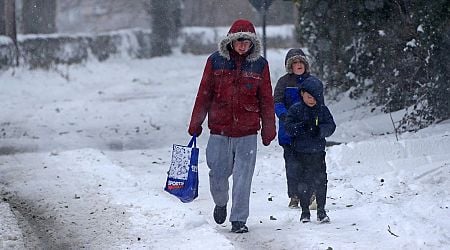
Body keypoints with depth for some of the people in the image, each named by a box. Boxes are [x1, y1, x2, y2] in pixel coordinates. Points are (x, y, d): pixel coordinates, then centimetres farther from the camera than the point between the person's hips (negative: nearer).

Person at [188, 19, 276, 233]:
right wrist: (195, 123, 5)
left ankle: (239, 219, 6)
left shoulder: (259, 64, 2)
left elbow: (266, 99, 7)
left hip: (247, 131, 0)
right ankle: (220, 203, 36)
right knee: (218, 174, 7)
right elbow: (204, 94, 5)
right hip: (219, 129, 0)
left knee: (243, 178, -3)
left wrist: (268, 129, 6)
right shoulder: (216, 61, 0)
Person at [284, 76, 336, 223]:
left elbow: (331, 126, -1)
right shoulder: (295, 109, -2)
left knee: (320, 181, 0)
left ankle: (321, 211, 8)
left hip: (318, 152, 1)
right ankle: (305, 212, 12)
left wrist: (320, 130, -20)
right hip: (301, 152, -1)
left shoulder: (323, 110, 4)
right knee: (304, 182, 3)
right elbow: (288, 127, -8)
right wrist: (302, 127, -25)